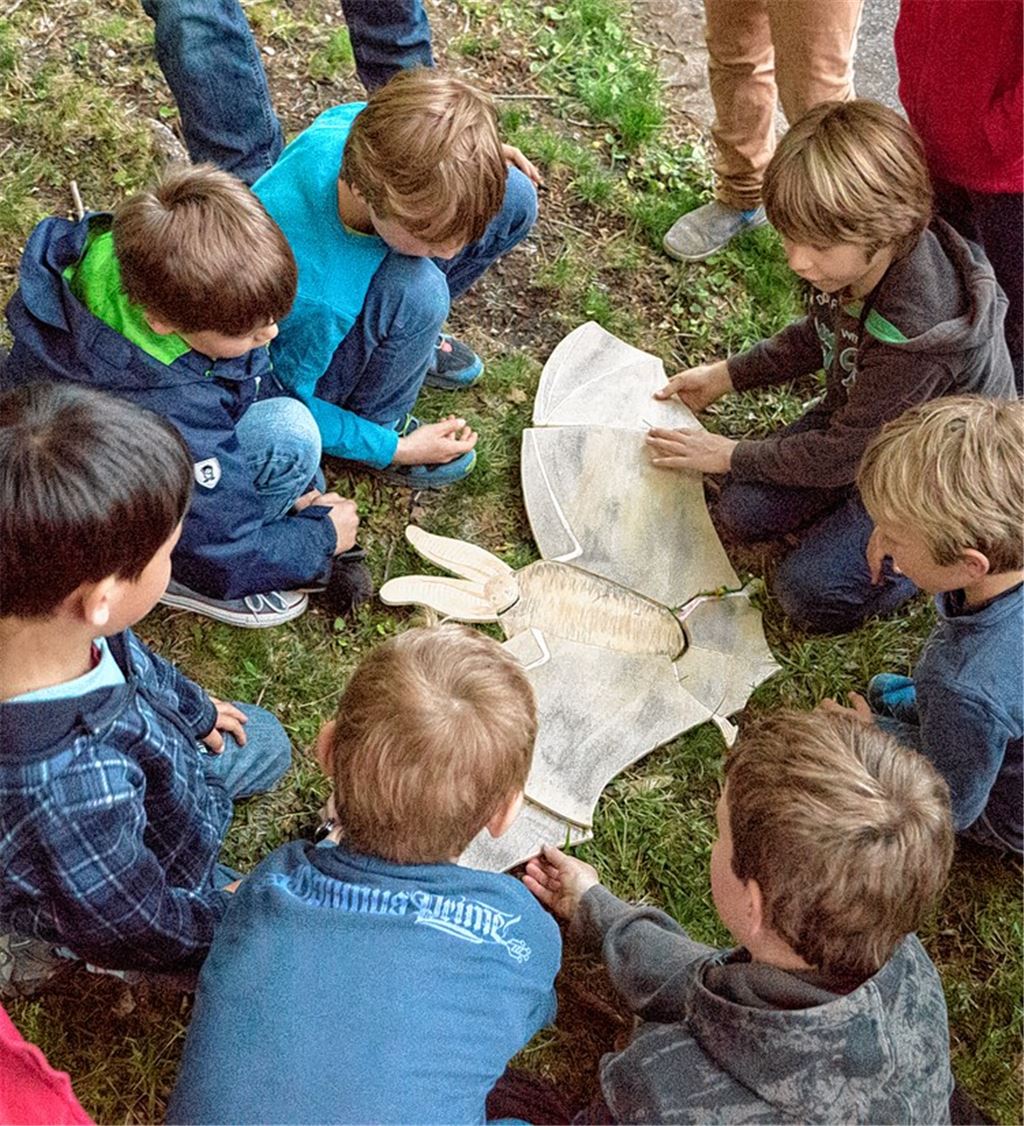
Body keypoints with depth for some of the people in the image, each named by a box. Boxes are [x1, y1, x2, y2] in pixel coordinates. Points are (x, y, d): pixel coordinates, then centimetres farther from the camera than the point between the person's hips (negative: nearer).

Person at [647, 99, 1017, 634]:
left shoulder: (914, 335, -40)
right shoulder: (848, 261, -17)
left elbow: (842, 456, -26)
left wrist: (730, 455, -15)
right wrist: (726, 374, 5)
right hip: (855, 419, 7)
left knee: (811, 592, -14)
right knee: (742, 513, -7)